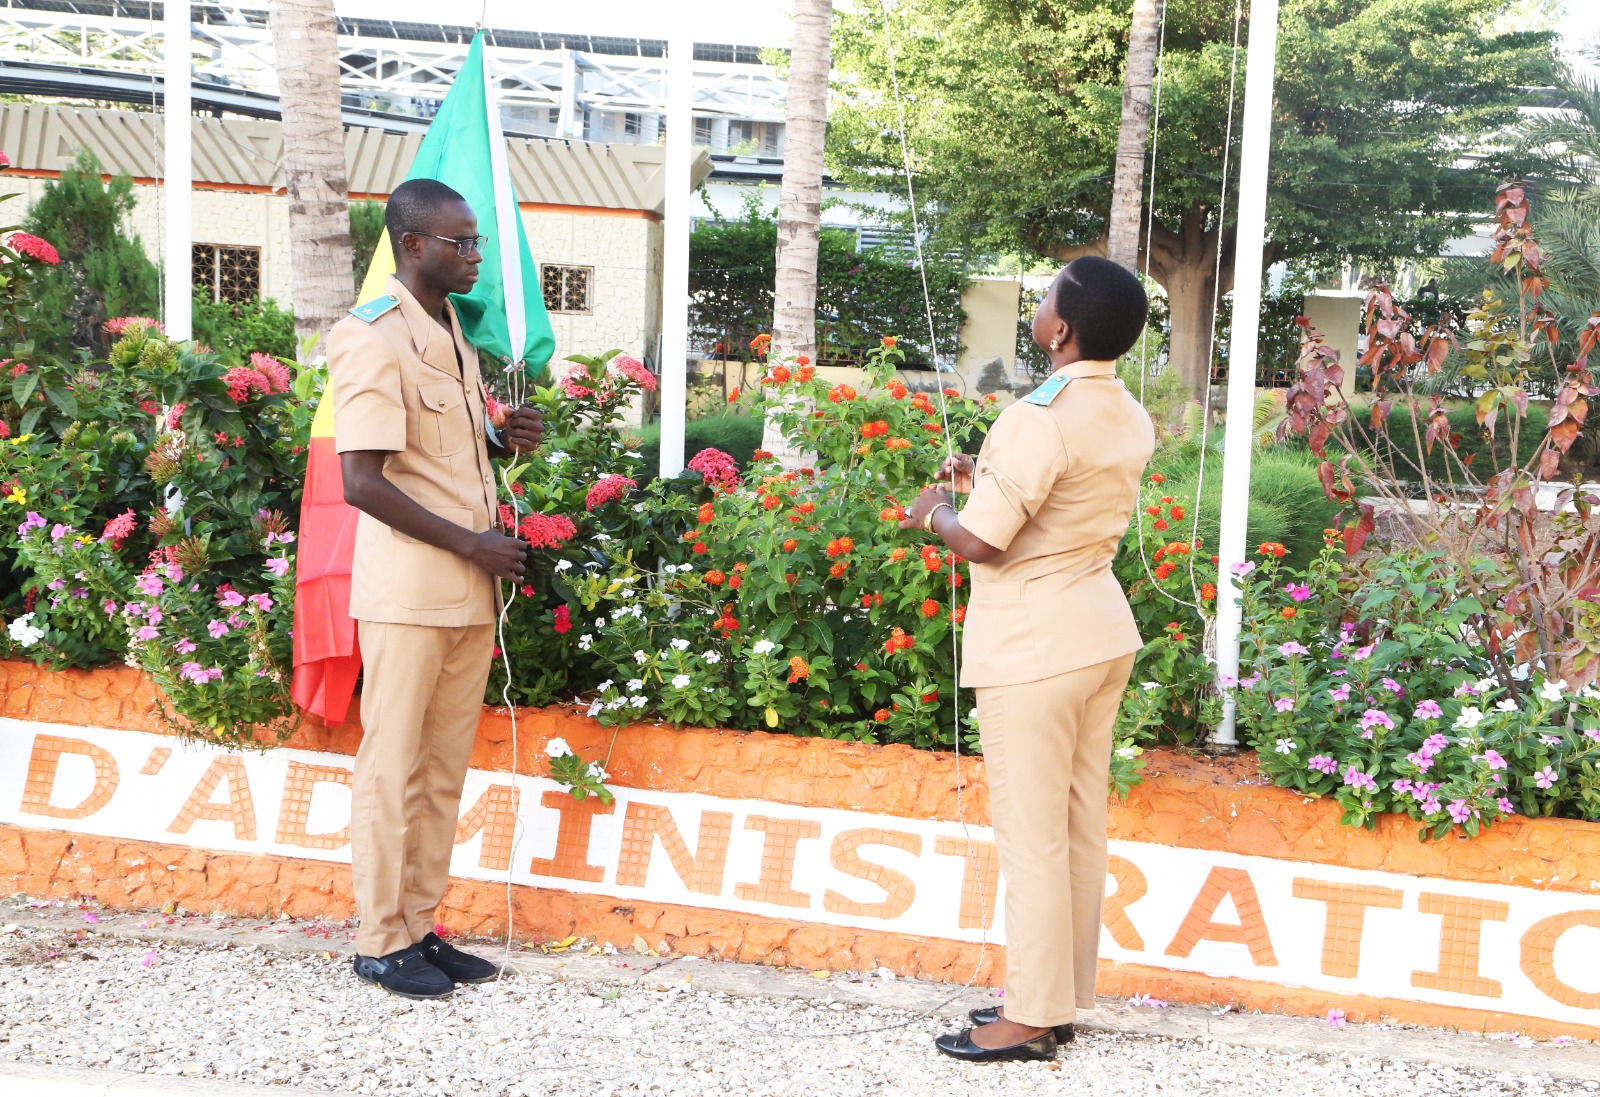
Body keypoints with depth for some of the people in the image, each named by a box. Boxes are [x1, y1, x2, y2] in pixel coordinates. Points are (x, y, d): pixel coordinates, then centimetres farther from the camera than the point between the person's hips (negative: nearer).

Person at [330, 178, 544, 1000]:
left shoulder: (454, 332, 15)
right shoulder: (377, 339, -12)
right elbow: (363, 481, -19)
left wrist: (506, 439, 5)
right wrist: (467, 543, -17)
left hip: (470, 588, 8)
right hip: (407, 591, -8)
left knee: (445, 769, 12)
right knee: (394, 768, 1)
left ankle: (419, 928, 22)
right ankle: (380, 942, 11)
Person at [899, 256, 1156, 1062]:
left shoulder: (1039, 421, -19)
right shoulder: (1130, 421, 9)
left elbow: (981, 541, -22)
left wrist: (933, 513, -2)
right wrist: (988, 480, 16)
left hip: (1033, 647, -9)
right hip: (1101, 633, 9)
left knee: (1032, 832, -1)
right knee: (1079, 826, 13)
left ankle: (1031, 1018, 7)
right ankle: (1061, 996, 23)